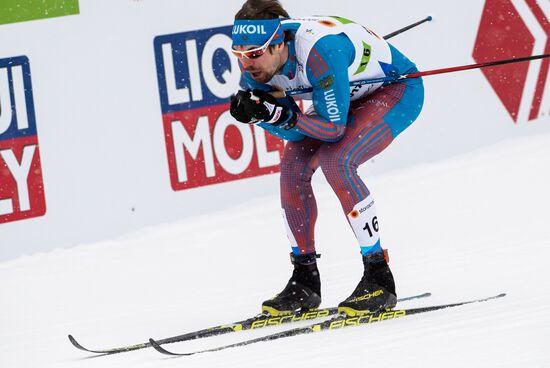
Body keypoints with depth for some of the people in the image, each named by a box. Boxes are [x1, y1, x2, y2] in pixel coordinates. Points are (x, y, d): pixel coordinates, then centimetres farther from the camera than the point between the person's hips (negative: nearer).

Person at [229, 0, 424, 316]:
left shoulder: (319, 51, -40)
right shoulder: (257, 61, -17)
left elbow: (333, 128, -33)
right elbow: (296, 132, -11)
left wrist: (277, 112, -39)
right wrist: (258, 111, -29)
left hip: (399, 89, -8)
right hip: (350, 97, 8)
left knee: (335, 160, -27)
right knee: (293, 164, -8)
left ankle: (380, 281, -21)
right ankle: (305, 283, 3)